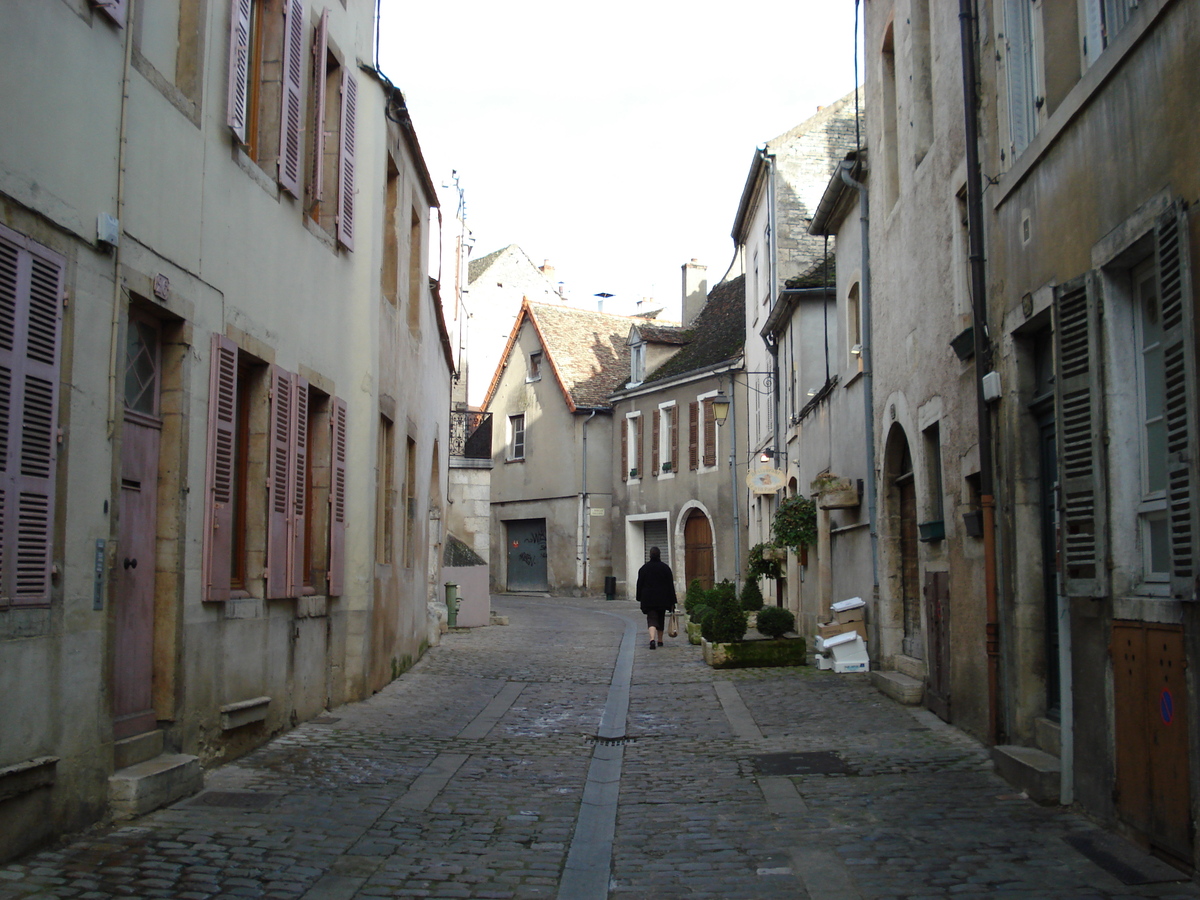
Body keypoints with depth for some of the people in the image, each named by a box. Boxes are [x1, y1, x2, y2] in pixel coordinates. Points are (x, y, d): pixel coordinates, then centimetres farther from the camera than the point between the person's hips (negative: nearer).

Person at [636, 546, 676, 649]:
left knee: (651, 618, -5)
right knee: (661, 618, 17)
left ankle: (652, 639, -28)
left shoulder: (644, 568, -1)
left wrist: (640, 599, 12)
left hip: (648, 599, -1)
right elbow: (671, 585, 0)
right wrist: (672, 601, 3)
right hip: (662, 599, 1)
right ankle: (660, 640, 24)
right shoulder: (665, 567, 0)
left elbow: (639, 585, 2)